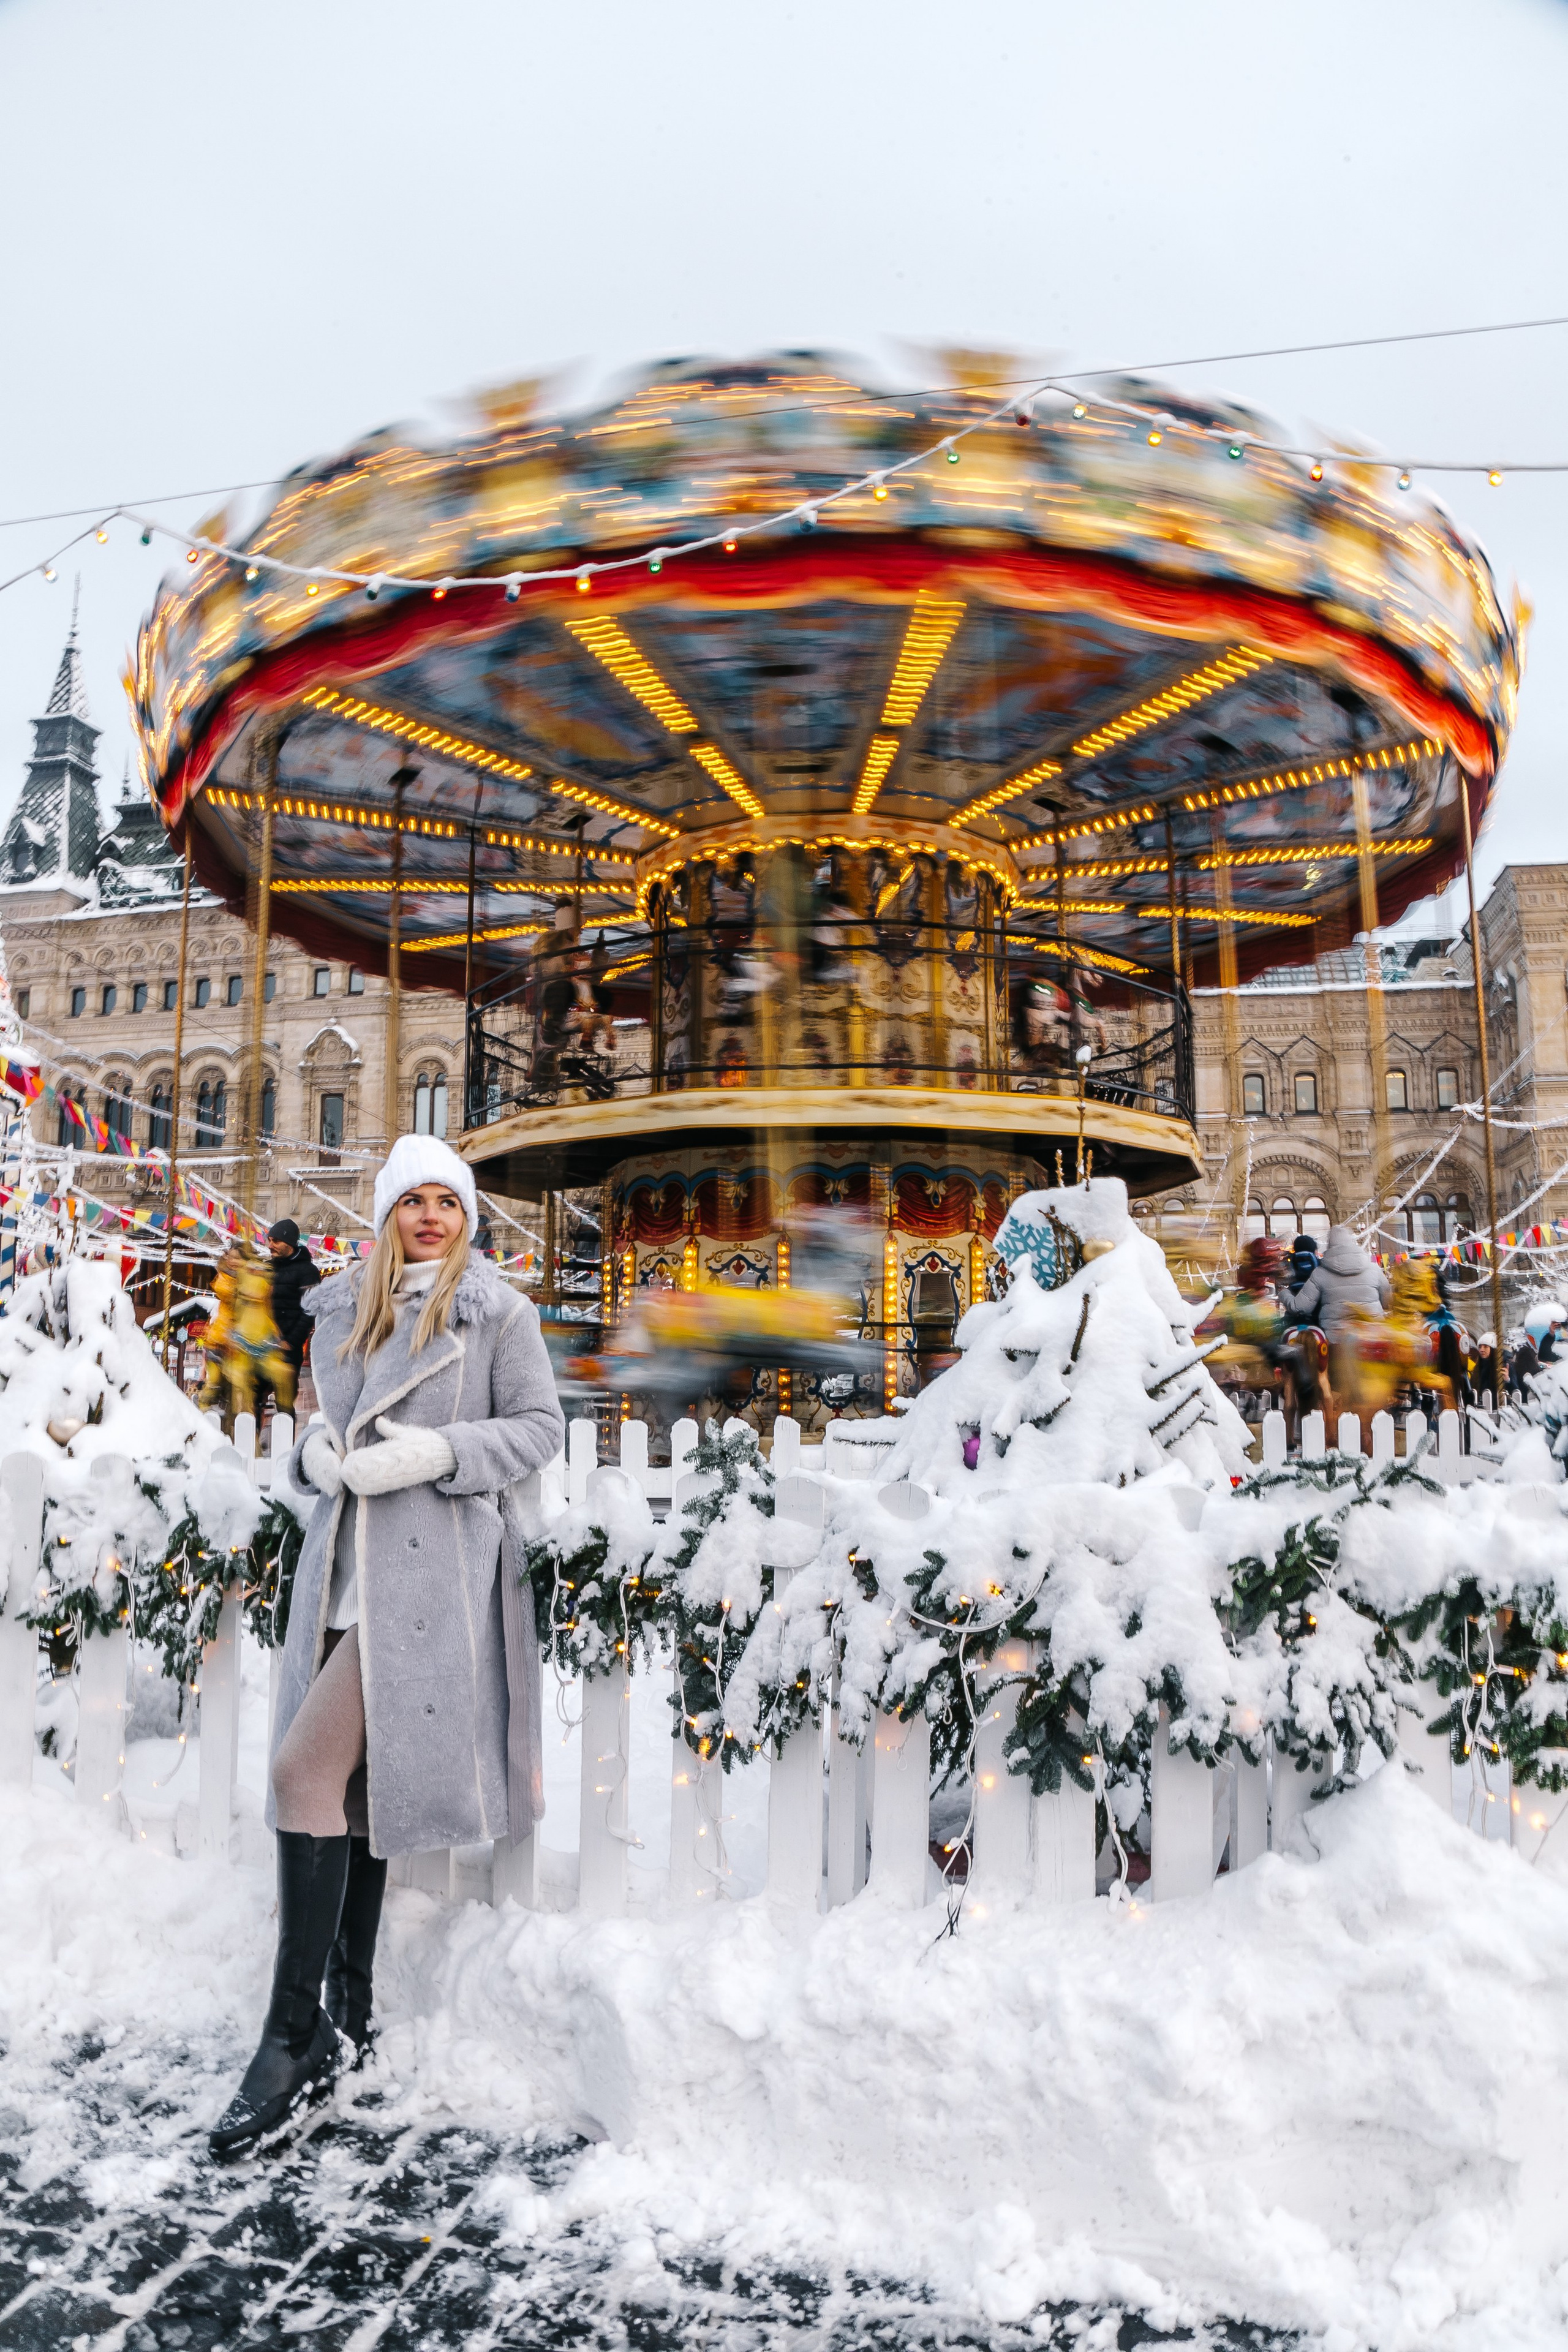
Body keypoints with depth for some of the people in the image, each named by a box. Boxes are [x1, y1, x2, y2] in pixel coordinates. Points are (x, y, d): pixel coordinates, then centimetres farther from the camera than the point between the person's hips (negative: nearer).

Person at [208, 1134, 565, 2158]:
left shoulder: (499, 1312, -2)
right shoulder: (343, 1311, 14)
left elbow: (540, 1427, -2)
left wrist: (438, 1451, -15)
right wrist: (318, 1453, -2)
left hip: (435, 1562, -6)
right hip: (346, 1560, 6)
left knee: (305, 1769, -13)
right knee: (352, 1777, 12)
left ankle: (295, 2037, -2)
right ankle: (349, 2011, 28)